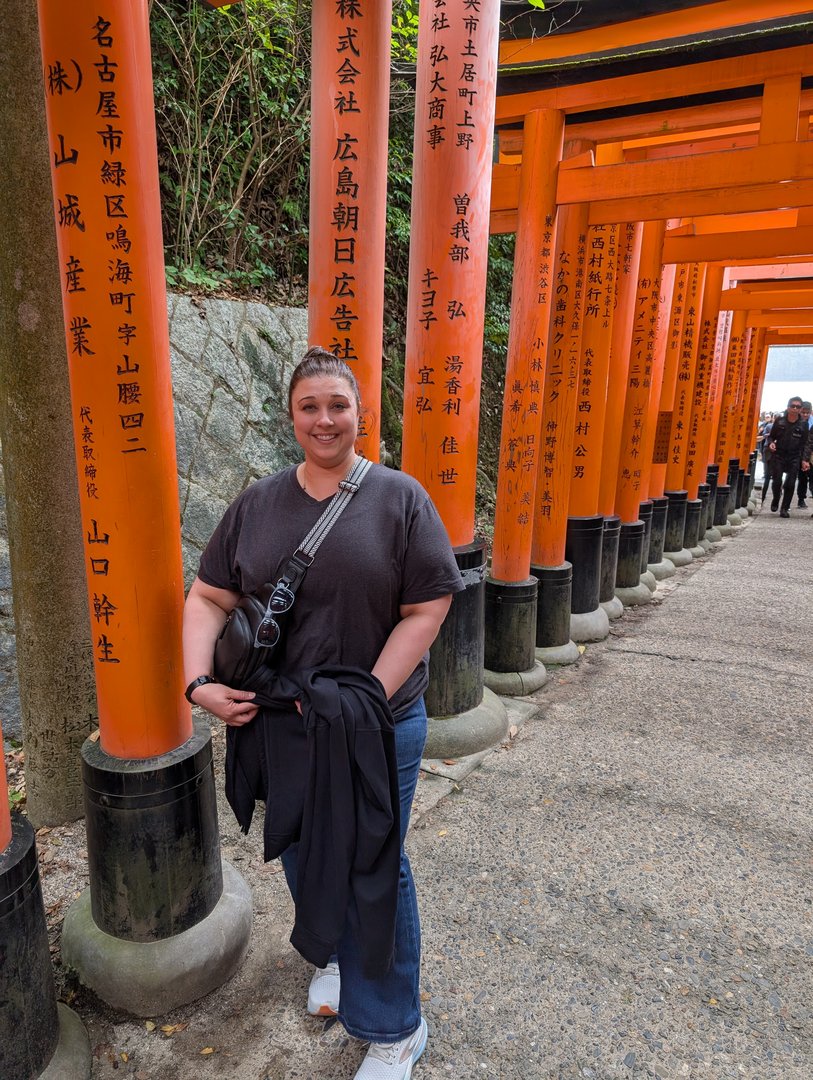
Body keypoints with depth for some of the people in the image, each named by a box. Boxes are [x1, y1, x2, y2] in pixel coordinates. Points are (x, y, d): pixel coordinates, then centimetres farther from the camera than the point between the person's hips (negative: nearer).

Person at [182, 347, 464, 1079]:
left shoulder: (400, 498, -9)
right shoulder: (258, 503, 2)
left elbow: (426, 610, -12)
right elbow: (210, 597, 4)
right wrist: (199, 680, -11)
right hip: (278, 720, 4)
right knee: (302, 856, 23)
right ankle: (334, 956, 53)